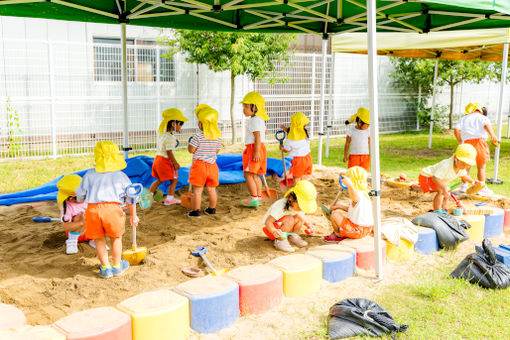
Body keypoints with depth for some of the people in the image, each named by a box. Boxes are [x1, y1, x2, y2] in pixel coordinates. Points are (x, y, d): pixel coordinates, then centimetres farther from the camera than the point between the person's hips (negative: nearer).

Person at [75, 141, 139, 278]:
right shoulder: (121, 176, 15)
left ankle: (106, 268, 24)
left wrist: (79, 200, 49)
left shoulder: (90, 175, 18)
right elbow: (131, 197, 16)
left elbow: (80, 195, 24)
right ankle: (117, 266, 32)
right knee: (116, 237, 19)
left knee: (99, 239, 17)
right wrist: (133, 216, 26)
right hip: (112, 208, -1)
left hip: (93, 209, 1)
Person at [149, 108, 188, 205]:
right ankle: (169, 199, 12)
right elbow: (169, 153, -23)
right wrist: (176, 163, -13)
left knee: (159, 180, 21)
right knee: (174, 180, 8)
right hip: (166, 161, -8)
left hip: (158, 158, 8)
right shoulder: (170, 138, -24)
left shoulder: (161, 132, 1)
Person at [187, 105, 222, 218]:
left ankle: (195, 211, 6)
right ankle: (212, 209, 26)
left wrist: (190, 142, 7)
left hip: (199, 165, -5)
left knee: (197, 190, 2)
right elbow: (217, 151, 9)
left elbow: (191, 150, -11)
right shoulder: (217, 137, 0)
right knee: (212, 189, 15)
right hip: (212, 165, 5)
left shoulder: (197, 137, -16)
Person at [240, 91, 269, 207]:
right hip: (260, 148, 10)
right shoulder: (260, 119, 19)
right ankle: (259, 197, 17)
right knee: (255, 175, 14)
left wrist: (256, 151, -26)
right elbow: (264, 131, 36)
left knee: (248, 174, -9)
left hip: (253, 148, -10)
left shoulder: (254, 120, -13)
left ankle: (254, 198, -10)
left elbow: (257, 136, -21)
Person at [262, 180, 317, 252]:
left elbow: (302, 219, 13)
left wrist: (308, 225, -7)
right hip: (270, 228, -7)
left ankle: (293, 237, 0)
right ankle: (280, 241, -20)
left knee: (300, 216, -18)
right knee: (290, 219, -33)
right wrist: (274, 231, -53)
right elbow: (268, 221, -34)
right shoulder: (280, 207, -31)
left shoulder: (300, 205, -8)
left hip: (286, 229, 7)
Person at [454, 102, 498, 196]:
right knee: (481, 167, 6)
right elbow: (486, 125, -12)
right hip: (479, 141, -3)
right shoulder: (482, 117, 11)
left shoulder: (463, 119, 20)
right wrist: (492, 136, -27)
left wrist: (460, 142, 14)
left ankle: (464, 185, 24)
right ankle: (482, 187, 10)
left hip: (467, 142, 3)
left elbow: (456, 130, 4)